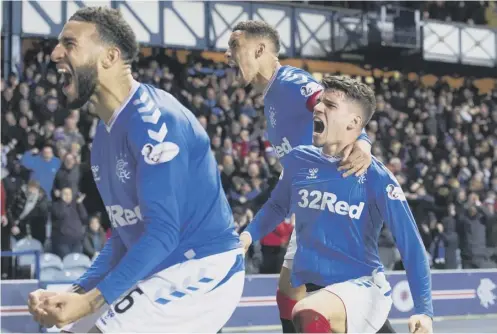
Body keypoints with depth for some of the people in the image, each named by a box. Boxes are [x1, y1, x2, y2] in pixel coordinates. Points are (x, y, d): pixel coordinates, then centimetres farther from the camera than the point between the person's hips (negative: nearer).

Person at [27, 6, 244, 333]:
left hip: (202, 272, -9)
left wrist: (91, 301, -25)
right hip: (160, 274, 9)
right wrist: (77, 293, 3)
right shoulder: (105, 136, 11)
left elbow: (163, 231, -24)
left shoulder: (152, 119, -18)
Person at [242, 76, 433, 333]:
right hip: (312, 291, 6)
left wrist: (424, 311, -16)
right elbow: (277, 206, 23)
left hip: (363, 286, -6)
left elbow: (411, 245, -10)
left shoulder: (375, 177, -11)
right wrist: (247, 236, 6)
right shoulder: (299, 160, 3)